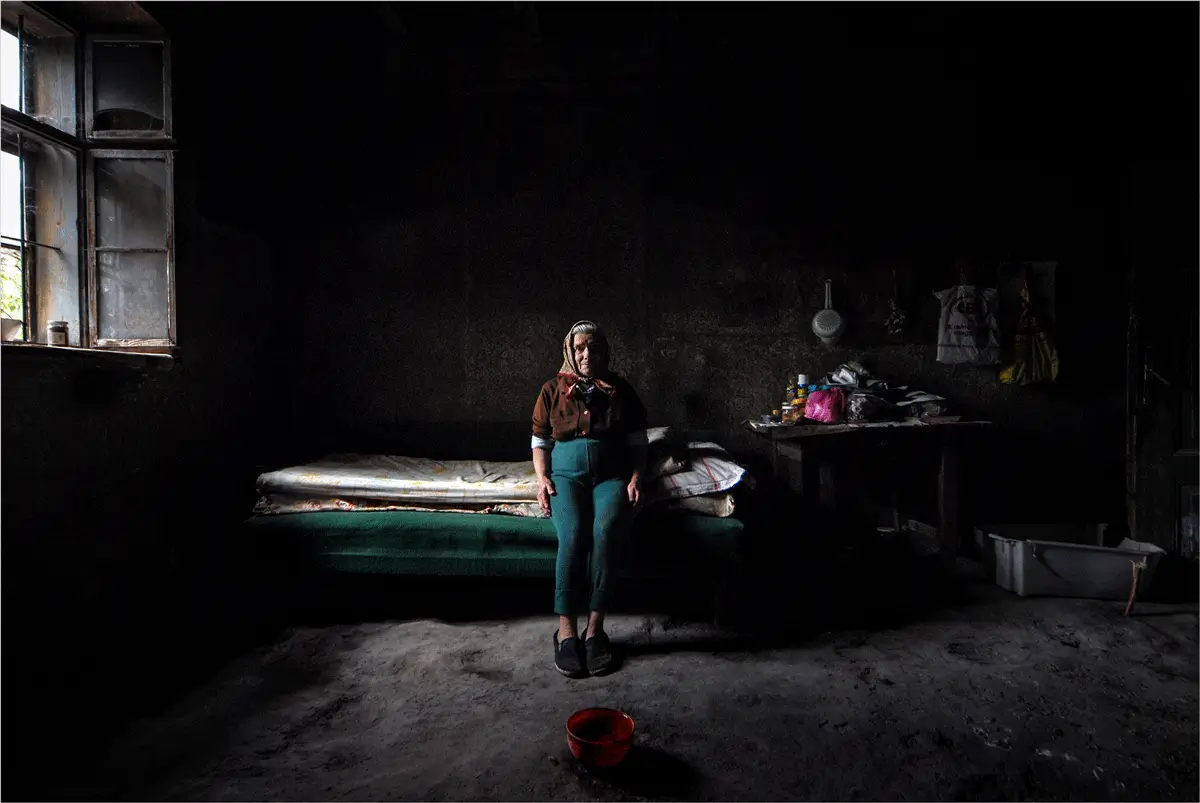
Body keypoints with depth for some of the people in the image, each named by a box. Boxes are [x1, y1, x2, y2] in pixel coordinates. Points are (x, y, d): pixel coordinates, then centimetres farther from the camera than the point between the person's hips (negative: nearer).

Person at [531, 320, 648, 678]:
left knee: (606, 532, -31)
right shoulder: (552, 391, 11)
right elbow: (540, 442, 12)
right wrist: (543, 478, -5)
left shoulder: (621, 390, 11)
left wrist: (635, 478, -5)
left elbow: (638, 442, 11)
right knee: (572, 535, -30)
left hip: (612, 476, 0)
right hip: (567, 474, 0)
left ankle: (595, 628, -23)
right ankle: (566, 629, -22)